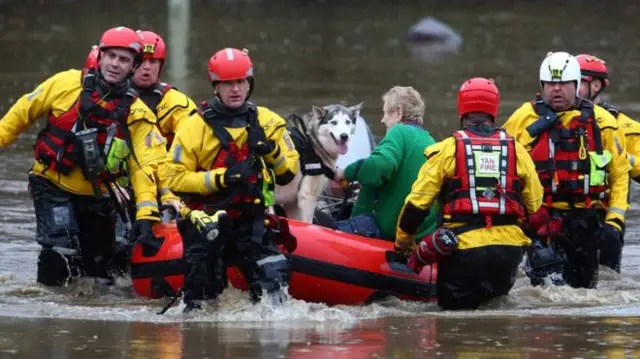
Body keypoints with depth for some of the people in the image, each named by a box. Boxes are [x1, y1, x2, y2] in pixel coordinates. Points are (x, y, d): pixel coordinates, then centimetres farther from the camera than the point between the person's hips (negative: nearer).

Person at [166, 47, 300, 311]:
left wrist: (273, 152, -15)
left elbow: (289, 172, 6)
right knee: (202, 291, 1)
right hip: (206, 219, -2)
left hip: (251, 219, 2)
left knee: (274, 278, -16)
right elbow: (176, 179, -10)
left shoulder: (268, 122, 5)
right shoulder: (195, 126, -5)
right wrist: (221, 178, -20)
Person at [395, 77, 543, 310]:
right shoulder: (517, 151, 8)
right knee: (495, 305, 27)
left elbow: (417, 202, 0)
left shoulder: (447, 150, -1)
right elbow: (534, 205, 15)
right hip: (510, 249, 3)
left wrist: (403, 242, 15)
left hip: (463, 248, -3)